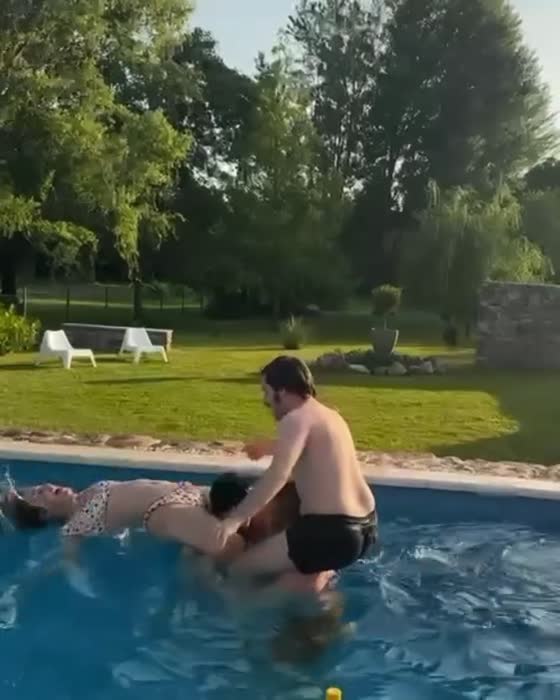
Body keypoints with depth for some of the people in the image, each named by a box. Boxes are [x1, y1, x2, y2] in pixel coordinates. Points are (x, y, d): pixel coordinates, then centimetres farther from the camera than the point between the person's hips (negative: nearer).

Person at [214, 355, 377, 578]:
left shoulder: (296, 419, -12)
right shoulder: (328, 415, 16)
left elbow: (278, 475, -26)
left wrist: (235, 519, -28)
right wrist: (267, 449, 43)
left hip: (332, 534, -9)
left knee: (236, 568, -7)